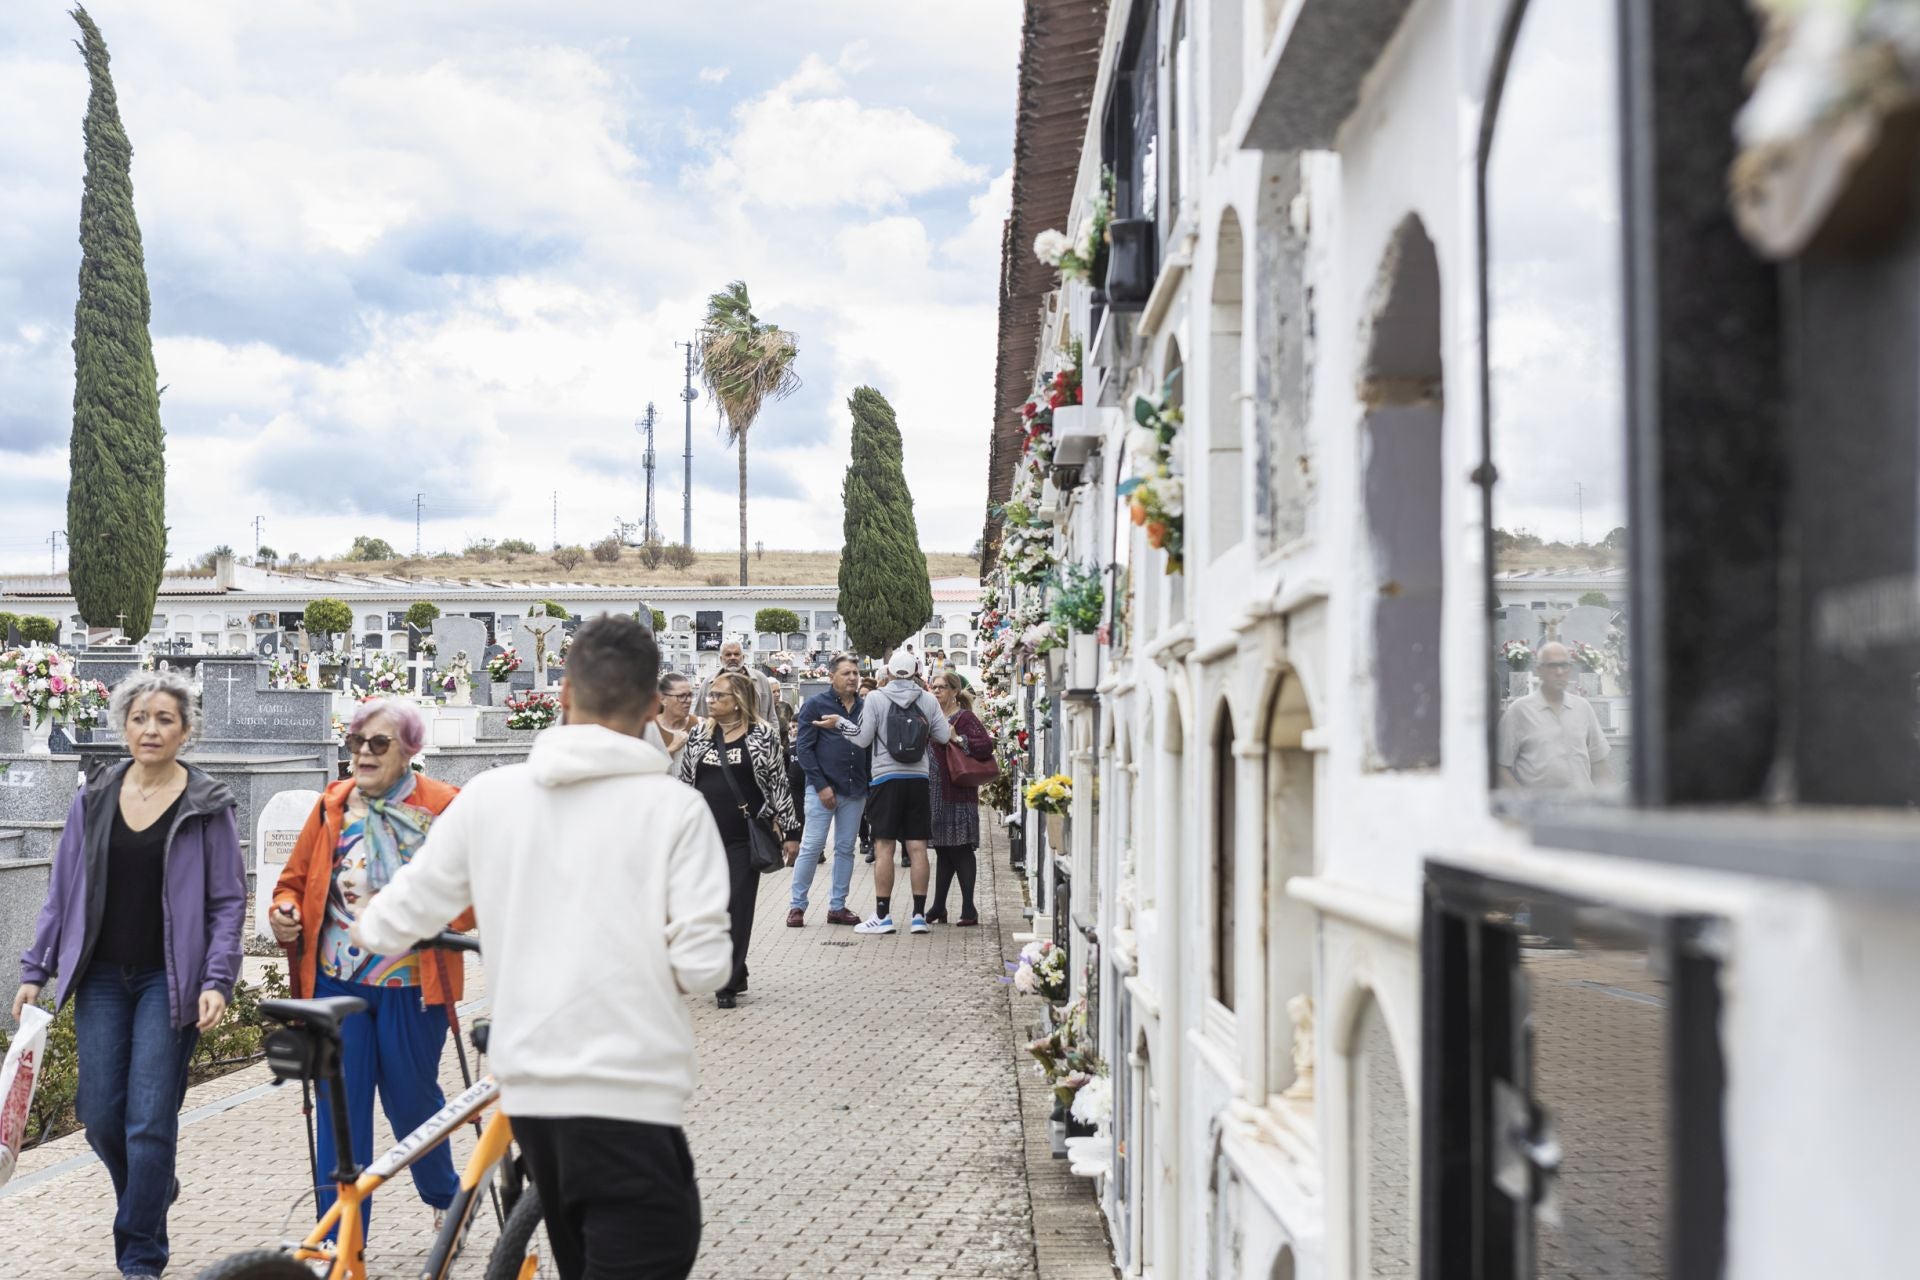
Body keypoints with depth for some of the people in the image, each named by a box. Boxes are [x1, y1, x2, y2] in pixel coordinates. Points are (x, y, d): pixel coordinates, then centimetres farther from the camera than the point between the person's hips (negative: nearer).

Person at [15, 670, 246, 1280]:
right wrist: (36, 969, 7)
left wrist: (217, 981, -14)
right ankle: (153, 1189, 36)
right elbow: (63, 891, 11)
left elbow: (229, 902, -5)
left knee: (150, 1121, -4)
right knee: (100, 1114, 5)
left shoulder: (207, 805, -5)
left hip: (168, 980, -3)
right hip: (102, 978, 4)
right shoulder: (94, 799, 5)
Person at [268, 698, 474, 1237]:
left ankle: (447, 1198, 37)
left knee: (411, 1101, 9)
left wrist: (439, 920, -23)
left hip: (411, 984, -3)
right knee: (338, 1110, 2)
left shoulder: (445, 807, -3)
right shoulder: (332, 805, 8)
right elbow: (294, 880, 15)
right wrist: (285, 912, -6)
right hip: (336, 980, 3)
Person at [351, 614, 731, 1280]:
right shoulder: (673, 805, -9)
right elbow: (702, 964, -11)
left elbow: (407, 908, 13)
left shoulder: (491, 794, 2)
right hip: (629, 1088, -5)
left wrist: (366, 928, 36)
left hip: (528, 1085, 6)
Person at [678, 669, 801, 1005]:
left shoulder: (762, 734, -3)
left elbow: (778, 783, -2)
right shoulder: (700, 733, 8)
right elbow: (684, 782, 13)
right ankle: (734, 973, 23)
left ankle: (728, 983, 6)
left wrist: (790, 831, -4)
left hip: (744, 837, -4)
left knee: (737, 908, -2)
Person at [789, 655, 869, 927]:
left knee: (846, 849, 8)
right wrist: (821, 786, -12)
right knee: (812, 847, -3)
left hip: (855, 790, 4)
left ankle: (837, 906, 16)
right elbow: (804, 748, -6)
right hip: (822, 789, -4)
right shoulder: (816, 705, -3)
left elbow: (871, 748, 15)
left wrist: (869, 787, 7)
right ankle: (797, 905, 5)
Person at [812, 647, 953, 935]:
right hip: (918, 779, 3)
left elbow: (862, 739, -4)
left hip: (886, 778, -3)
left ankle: (883, 916, 0)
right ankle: (919, 915, 6)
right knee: (917, 847, 4)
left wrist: (840, 722, 9)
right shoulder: (928, 700, 2)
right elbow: (944, 736, 5)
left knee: (884, 847, 0)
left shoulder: (876, 698, -5)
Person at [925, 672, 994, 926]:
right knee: (943, 850, 11)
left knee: (960, 850, -4)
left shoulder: (964, 718, -7)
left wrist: (959, 741, -19)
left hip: (959, 794, -7)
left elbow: (986, 745, -19)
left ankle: (969, 910, 1)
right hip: (936, 794, 7)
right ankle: (938, 908, 16)